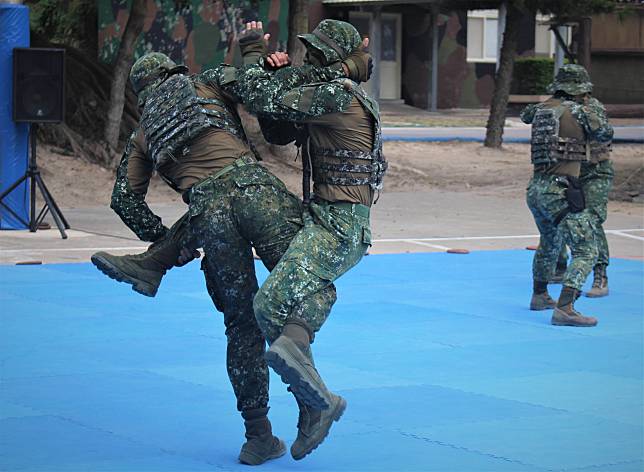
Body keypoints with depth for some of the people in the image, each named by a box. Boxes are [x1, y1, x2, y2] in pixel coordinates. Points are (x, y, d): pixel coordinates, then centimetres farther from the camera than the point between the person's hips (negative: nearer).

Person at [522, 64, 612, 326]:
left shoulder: (541, 109, 11)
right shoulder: (578, 111, -7)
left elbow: (526, 115, 37)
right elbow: (605, 134, 11)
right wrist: (590, 108, 28)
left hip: (535, 189, 8)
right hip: (561, 191, -8)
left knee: (549, 244, 31)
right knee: (586, 252, -8)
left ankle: (539, 296, 47)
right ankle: (564, 310, -23)